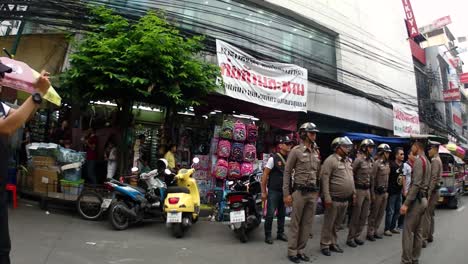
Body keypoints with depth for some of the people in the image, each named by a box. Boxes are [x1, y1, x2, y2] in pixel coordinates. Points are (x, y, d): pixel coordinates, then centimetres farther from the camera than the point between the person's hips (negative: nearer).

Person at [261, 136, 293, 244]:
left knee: (282, 214, 15)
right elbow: (265, 175, -8)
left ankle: (280, 233, 29)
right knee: (270, 214, -2)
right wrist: (263, 192, -9)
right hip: (273, 191, -5)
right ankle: (268, 235, 11)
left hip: (285, 191, 6)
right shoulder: (273, 158, -9)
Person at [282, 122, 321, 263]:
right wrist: (286, 193, -10)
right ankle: (292, 252, 15)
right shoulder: (296, 150, -7)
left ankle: (301, 250, 23)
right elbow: (287, 172, -6)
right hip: (300, 192, -6)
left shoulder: (316, 152, 11)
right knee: (295, 223, 3)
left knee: (307, 223, 11)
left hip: (313, 193, 6)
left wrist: (318, 191, 15)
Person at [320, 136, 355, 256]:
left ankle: (333, 243, 29)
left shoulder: (348, 161, 13)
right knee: (329, 224, 4)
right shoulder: (330, 160, -13)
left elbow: (351, 178, 20)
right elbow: (324, 179, -18)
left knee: (337, 224, 17)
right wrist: (327, 197, -21)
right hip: (334, 199, -7)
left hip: (345, 200, 7)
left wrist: (353, 192, 15)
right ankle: (324, 245, 16)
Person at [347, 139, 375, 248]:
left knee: (364, 215, 12)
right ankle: (350, 238, 10)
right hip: (359, 189, -7)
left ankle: (357, 236, 23)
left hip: (367, 190, 7)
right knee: (356, 216, 0)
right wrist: (352, 189, -9)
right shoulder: (359, 160, -14)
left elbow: (371, 176, 15)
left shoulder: (371, 160, 8)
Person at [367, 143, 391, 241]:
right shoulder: (377, 163, -14)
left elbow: (387, 178, 17)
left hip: (384, 192, 7)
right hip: (378, 192, -7)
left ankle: (375, 231, 23)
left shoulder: (387, 164, 10)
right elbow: (372, 178, -15)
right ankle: (370, 233, 10)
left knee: (381, 214, 12)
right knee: (373, 214, 1)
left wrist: (387, 191, 15)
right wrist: (372, 193, -16)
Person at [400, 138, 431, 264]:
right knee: (418, 231, 13)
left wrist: (406, 203, -22)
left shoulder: (419, 160, -15)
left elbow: (416, 185, -22)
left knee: (408, 230, -6)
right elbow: (424, 182, 15)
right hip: (423, 199, 10)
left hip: (416, 199, -10)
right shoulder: (426, 161, 15)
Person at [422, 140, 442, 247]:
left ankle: (424, 239, -10)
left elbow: (433, 178, -22)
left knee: (426, 215, -10)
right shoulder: (436, 160, 16)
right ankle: (430, 236, 26)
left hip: (432, 191, -10)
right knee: (430, 214, 17)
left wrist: (428, 193, -23)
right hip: (433, 191, 10)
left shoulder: (435, 160, -14)